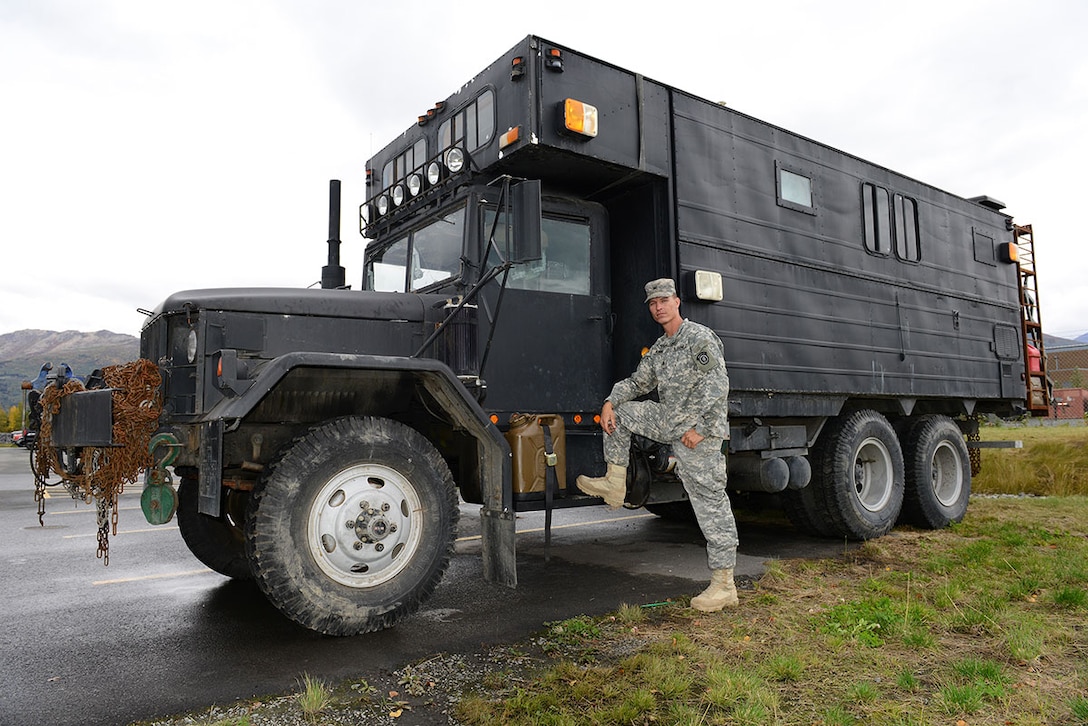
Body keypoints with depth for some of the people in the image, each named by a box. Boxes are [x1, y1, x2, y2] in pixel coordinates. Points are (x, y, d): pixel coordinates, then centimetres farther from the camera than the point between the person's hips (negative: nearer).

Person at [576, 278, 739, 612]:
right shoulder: (659, 348, 15)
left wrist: (699, 428, -22)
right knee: (620, 413, 9)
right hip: (669, 421, 8)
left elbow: (717, 385, -20)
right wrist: (610, 402, 5)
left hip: (697, 433, -8)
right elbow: (638, 382, 22)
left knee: (711, 506, -5)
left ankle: (723, 586, 3)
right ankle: (615, 484, 12)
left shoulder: (700, 337, -12)